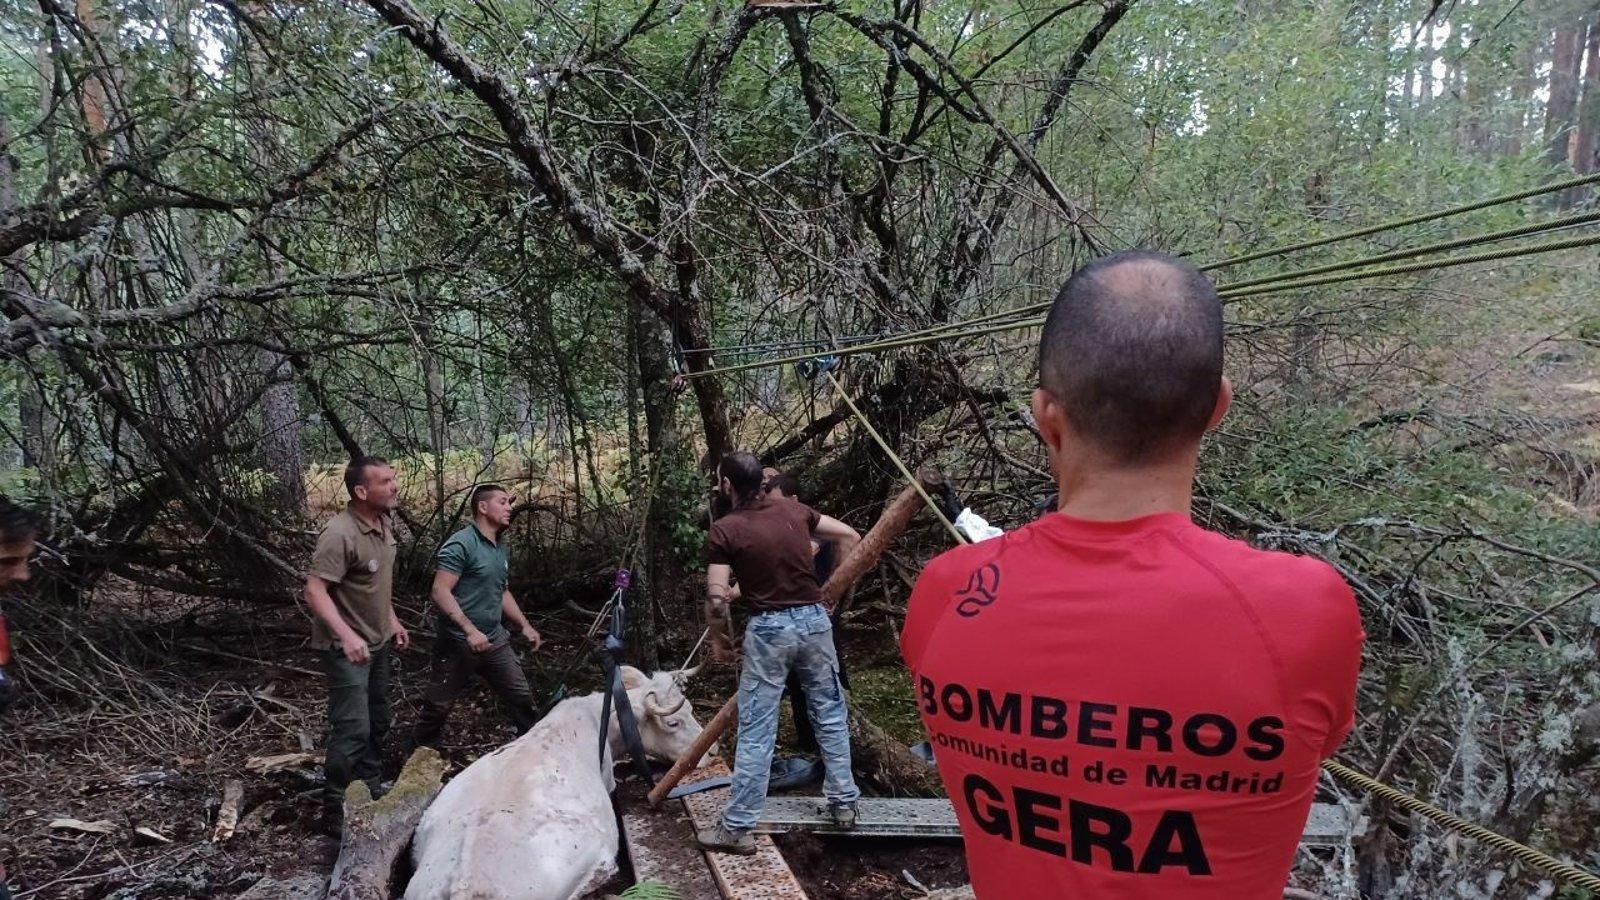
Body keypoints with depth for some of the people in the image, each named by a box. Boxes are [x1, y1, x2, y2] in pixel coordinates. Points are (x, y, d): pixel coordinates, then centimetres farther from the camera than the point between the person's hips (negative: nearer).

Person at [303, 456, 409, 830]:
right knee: (353, 729, -8)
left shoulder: (384, 523, 2)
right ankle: (338, 809, 7)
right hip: (347, 648, -9)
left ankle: (371, 793, 33)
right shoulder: (340, 533, -26)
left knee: (378, 723, 18)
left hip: (379, 642, 9)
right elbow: (314, 591, -29)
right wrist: (346, 635, -39)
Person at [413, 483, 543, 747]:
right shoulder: (460, 545, -17)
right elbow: (440, 592, -23)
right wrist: (470, 630, -29)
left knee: (521, 697, 11)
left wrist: (524, 626, 16)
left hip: (495, 640, 7)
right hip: (458, 643, -7)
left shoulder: (500, 546, 9)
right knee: (438, 706, 8)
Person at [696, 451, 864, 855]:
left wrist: (718, 639, 5)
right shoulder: (794, 510, 5)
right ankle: (843, 801, 28)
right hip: (814, 618, 4)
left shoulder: (725, 530, -8)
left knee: (756, 731, 2)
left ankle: (737, 827, 9)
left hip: (769, 628, -4)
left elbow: (717, 599, -12)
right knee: (831, 715, 18)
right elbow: (850, 536, 13)